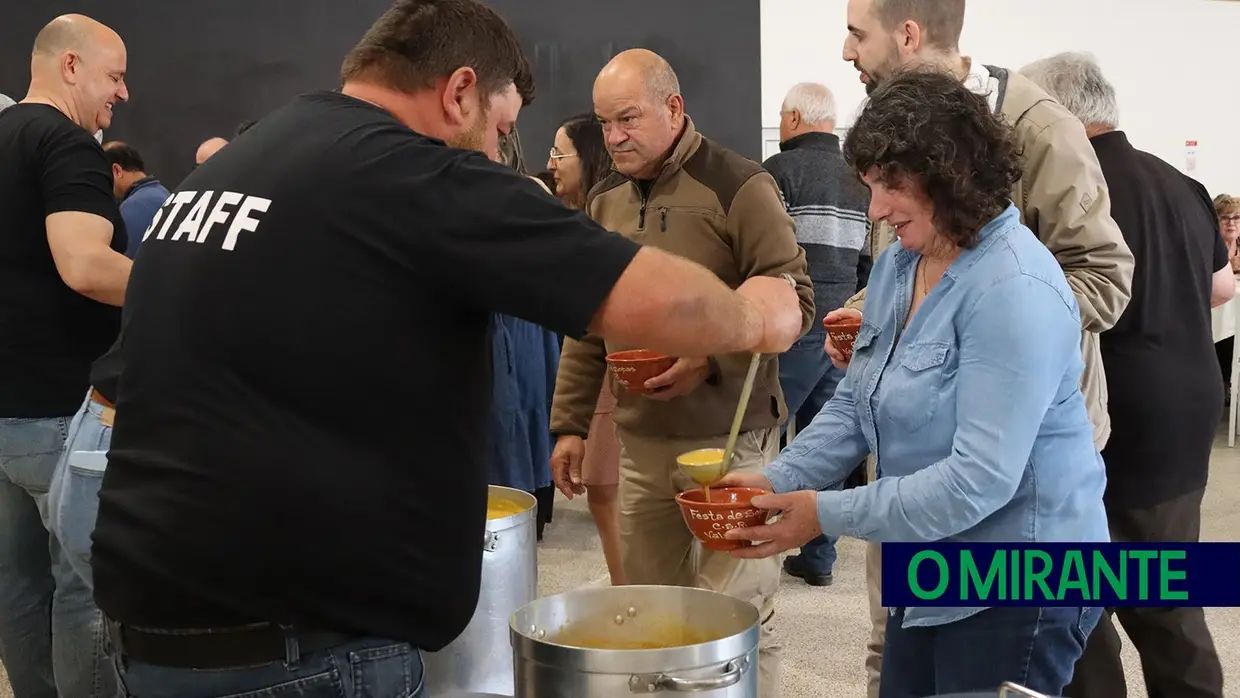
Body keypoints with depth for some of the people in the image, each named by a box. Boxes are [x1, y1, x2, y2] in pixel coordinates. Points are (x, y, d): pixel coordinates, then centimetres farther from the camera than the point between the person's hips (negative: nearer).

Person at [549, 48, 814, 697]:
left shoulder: (738, 186, -8)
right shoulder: (604, 200, 10)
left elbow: (793, 296, -11)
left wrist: (709, 359, -23)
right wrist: (570, 423, 11)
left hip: (730, 437, -5)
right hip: (639, 440, 6)